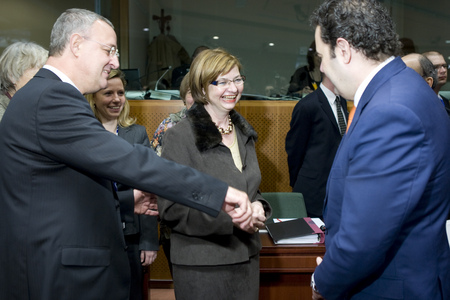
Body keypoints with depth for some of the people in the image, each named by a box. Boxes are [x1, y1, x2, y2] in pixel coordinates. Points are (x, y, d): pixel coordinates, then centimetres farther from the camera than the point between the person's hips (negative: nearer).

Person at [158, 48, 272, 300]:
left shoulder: (244, 131, 9)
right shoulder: (180, 136, -13)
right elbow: (171, 209, -16)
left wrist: (258, 206, -4)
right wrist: (231, 218, -22)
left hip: (247, 258, 6)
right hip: (201, 265, -6)